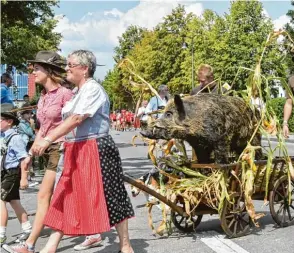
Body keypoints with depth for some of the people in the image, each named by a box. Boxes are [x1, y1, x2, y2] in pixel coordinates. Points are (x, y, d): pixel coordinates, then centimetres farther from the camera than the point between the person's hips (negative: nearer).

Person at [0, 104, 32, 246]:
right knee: (14, 201, 17)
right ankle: (27, 229, 31)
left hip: (12, 173, -9)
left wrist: (23, 178, -19)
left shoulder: (15, 138, -17)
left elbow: (25, 159, -19)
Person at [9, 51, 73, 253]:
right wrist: (32, 150, 15)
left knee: (44, 196, -7)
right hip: (48, 151, 8)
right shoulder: (43, 97, 13)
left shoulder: (64, 94, -11)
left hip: (61, 149, -8)